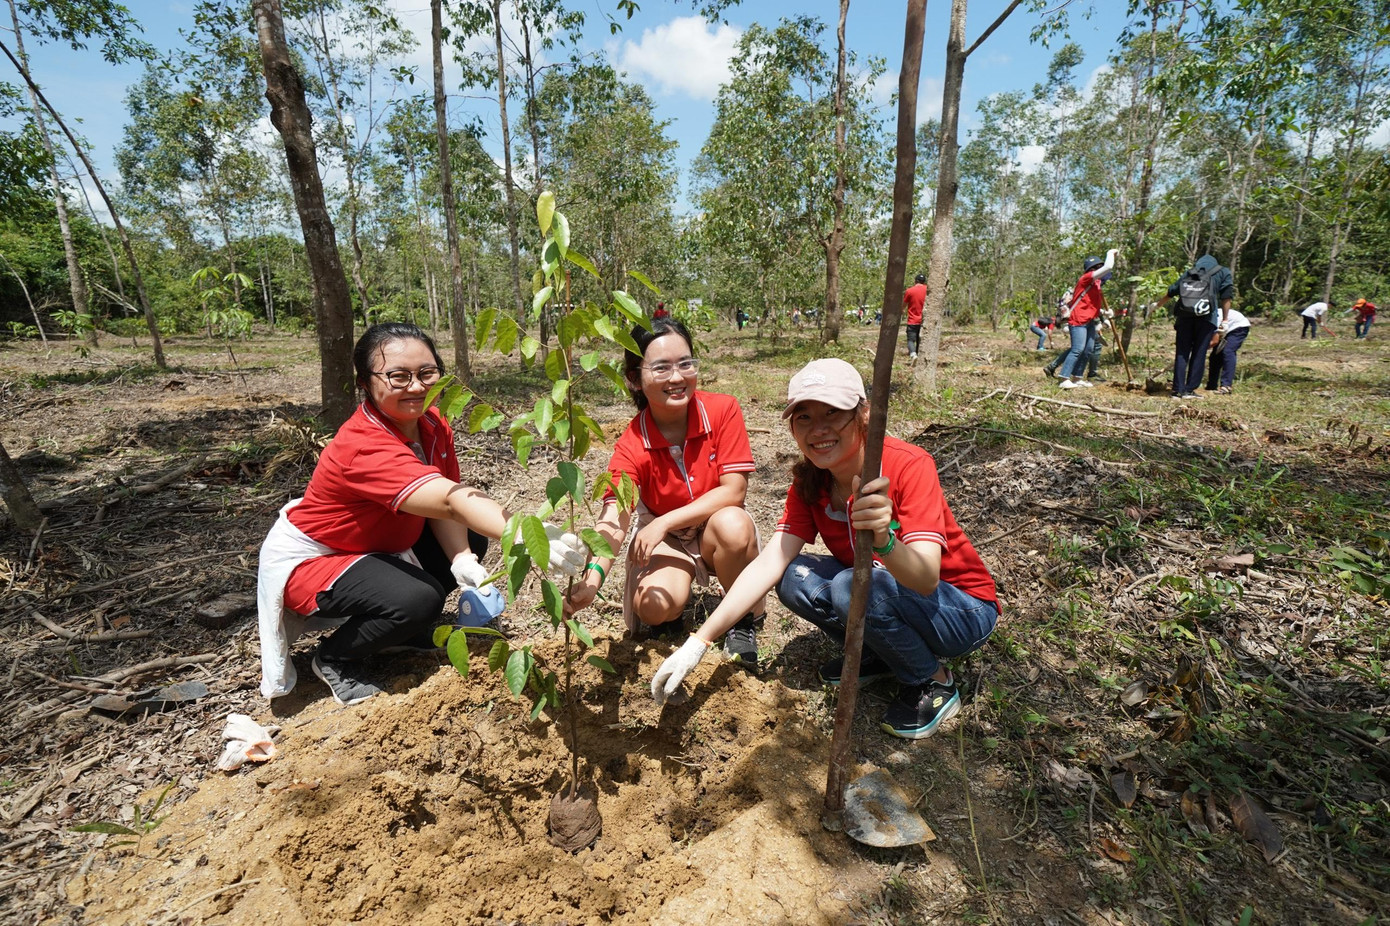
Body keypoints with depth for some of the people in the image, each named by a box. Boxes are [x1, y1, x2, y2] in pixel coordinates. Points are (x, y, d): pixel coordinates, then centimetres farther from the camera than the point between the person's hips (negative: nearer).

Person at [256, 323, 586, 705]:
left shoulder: (433, 424, -11)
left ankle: (405, 632, 13)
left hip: (376, 544, 8)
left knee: (471, 537, -3)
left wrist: (462, 559, -31)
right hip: (308, 559, -8)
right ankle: (334, 658, 1)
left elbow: (442, 502, -13)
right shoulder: (363, 445, -37)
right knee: (419, 599, -30)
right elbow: (451, 501, -52)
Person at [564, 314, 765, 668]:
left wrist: (664, 521, -27)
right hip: (665, 542, 0)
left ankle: (747, 618, -7)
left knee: (732, 524, -36)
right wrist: (593, 578, -50)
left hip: (715, 528, 0)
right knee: (654, 607, -28)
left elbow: (733, 491, -21)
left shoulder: (723, 409, -19)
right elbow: (614, 518, -30)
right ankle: (670, 616, 13)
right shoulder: (632, 446, -19)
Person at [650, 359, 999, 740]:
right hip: (887, 594, 5)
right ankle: (882, 655, 6)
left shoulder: (908, 466, -27)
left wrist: (883, 538, -58)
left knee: (856, 586, -32)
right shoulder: (809, 483, -10)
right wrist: (698, 643, -26)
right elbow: (768, 564, -18)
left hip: (963, 610, -5)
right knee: (796, 580, -18)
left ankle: (934, 681, -3)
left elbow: (926, 579, -36)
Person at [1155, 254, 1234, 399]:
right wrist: (1224, 320, 11)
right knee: (1198, 353, 2)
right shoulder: (1224, 273, 19)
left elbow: (1170, 293, 31)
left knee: (1181, 353, 3)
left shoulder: (1188, 273, 26)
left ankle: (1178, 390, 0)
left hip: (1184, 315, 2)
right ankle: (1189, 390, 0)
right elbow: (1226, 297, 10)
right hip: (1206, 317, -2)